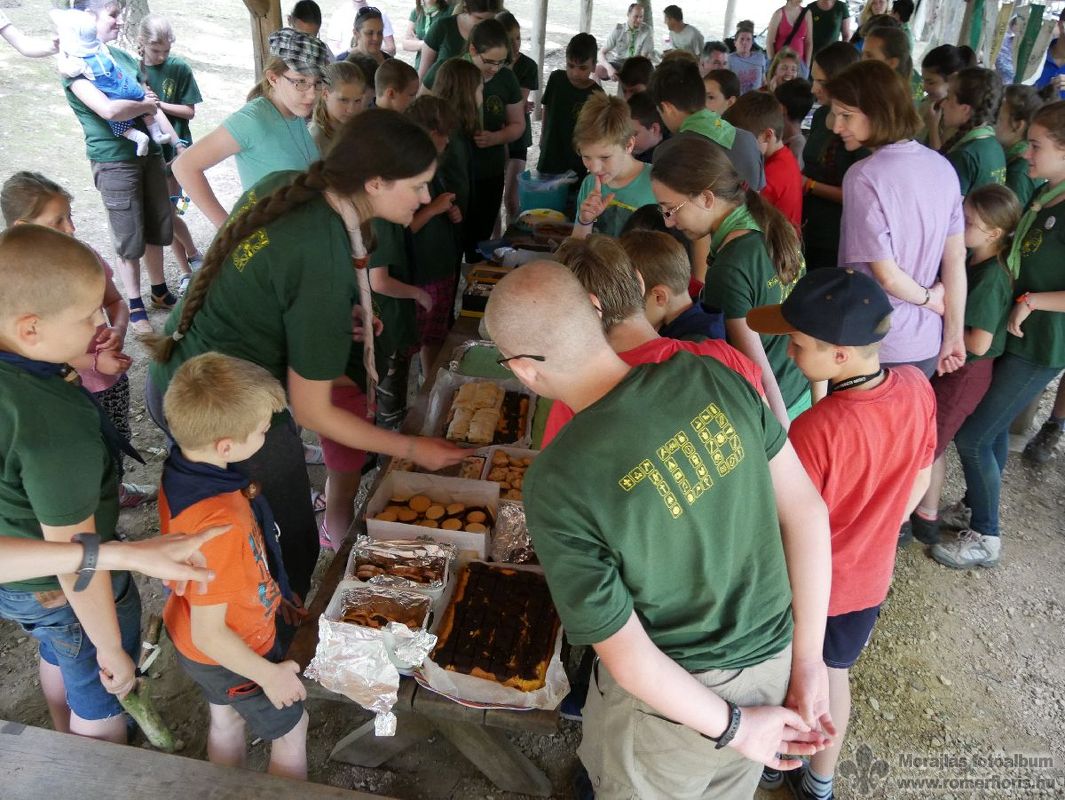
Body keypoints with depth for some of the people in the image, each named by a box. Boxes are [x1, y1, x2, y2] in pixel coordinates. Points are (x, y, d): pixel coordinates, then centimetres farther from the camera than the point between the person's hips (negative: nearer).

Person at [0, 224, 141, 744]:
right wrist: (111, 648, -19)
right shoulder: (57, 427, -40)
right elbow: (76, 556, -30)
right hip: (64, 592, -9)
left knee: (58, 657, 35)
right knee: (100, 699, 19)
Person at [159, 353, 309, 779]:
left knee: (225, 718, 31)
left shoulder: (179, 469, -18)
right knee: (290, 731, 18)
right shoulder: (219, 526, -43)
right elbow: (209, 635, -30)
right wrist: (269, 675, -17)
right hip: (234, 653, -8)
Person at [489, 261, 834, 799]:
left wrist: (733, 728, -8)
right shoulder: (710, 376, -17)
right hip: (774, 661, 4)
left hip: (675, 695, -4)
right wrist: (808, 660, -3)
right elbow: (806, 510, -10)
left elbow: (626, 655, -23)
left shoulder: (555, 486, -30)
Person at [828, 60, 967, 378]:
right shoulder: (942, 166, 2)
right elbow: (956, 260, 5)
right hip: (927, 346, 6)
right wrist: (954, 335, 11)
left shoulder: (864, 176, -19)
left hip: (874, 348, -6)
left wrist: (929, 299, 0)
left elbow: (886, 275, -19)